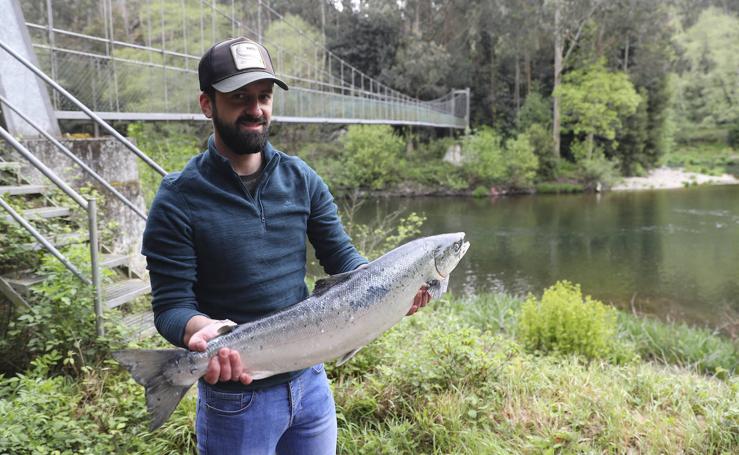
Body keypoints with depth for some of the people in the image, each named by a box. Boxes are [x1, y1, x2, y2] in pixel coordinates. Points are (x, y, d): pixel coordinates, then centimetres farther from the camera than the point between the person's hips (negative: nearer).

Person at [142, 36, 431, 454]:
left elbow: (341, 256, 0)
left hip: (311, 380, 4)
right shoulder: (179, 199, -13)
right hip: (235, 394, -4)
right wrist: (201, 329, -35)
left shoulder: (301, 178, 0)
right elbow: (171, 304, -14)